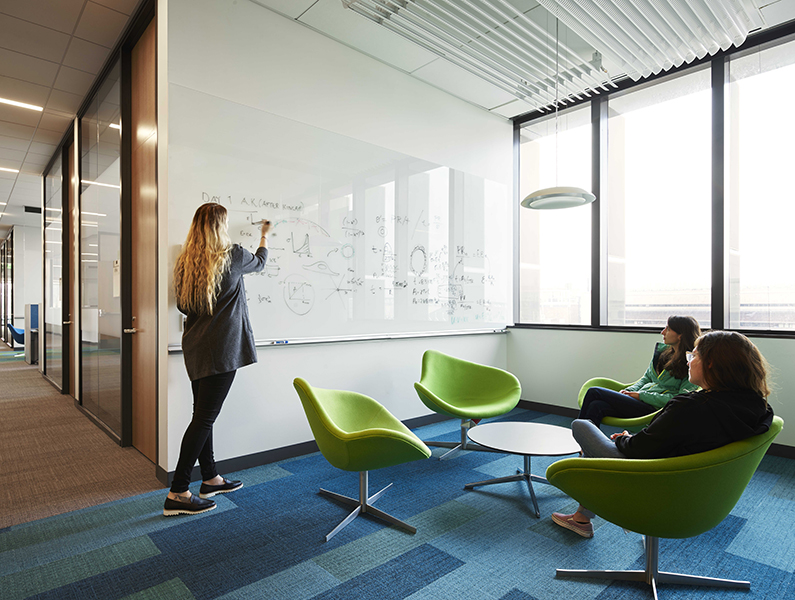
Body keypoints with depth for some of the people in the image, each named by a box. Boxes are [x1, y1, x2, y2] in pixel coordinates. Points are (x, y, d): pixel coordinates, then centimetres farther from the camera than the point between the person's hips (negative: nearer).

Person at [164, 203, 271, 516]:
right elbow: (259, 262, 13)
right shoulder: (232, 255, -8)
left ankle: (210, 479, 29)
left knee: (203, 414, 14)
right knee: (205, 417, -3)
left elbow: (182, 305, 12)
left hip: (195, 347, 7)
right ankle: (177, 494, 2)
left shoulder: (184, 261, 7)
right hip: (221, 347, -7)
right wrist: (265, 236, 31)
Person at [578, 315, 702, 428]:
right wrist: (629, 391, 3)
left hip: (653, 408, -7)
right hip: (641, 400, 7)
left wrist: (641, 395, -14)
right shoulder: (663, 350, 15)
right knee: (596, 406, -22)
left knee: (594, 392, -18)